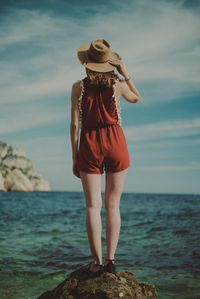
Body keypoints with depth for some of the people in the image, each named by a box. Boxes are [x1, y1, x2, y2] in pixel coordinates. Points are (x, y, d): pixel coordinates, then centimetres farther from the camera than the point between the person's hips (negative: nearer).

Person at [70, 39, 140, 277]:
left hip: (89, 144, 0)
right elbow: (136, 98, 22)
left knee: (93, 205, 1)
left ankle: (97, 262, -1)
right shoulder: (117, 85, 0)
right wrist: (125, 74, 12)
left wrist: (74, 157, 4)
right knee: (113, 205, 5)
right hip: (115, 142, 1)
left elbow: (75, 124, -2)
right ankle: (110, 260, 3)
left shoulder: (78, 87, -2)